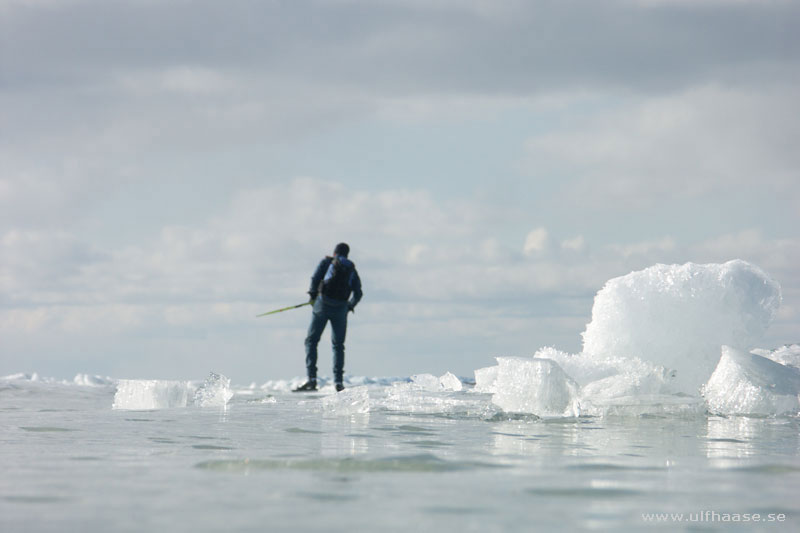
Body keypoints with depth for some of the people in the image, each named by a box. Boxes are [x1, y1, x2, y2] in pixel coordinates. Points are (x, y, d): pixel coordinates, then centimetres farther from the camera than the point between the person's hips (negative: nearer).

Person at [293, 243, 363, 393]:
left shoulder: (327, 262, 8)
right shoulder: (352, 269, 16)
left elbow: (316, 278, -7)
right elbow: (358, 293, 10)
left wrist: (313, 295, 7)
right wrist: (350, 306, 27)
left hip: (323, 303, -3)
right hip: (341, 309, 3)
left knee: (311, 341, 2)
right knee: (338, 345, 13)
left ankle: (312, 379, -12)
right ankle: (339, 382, 3)